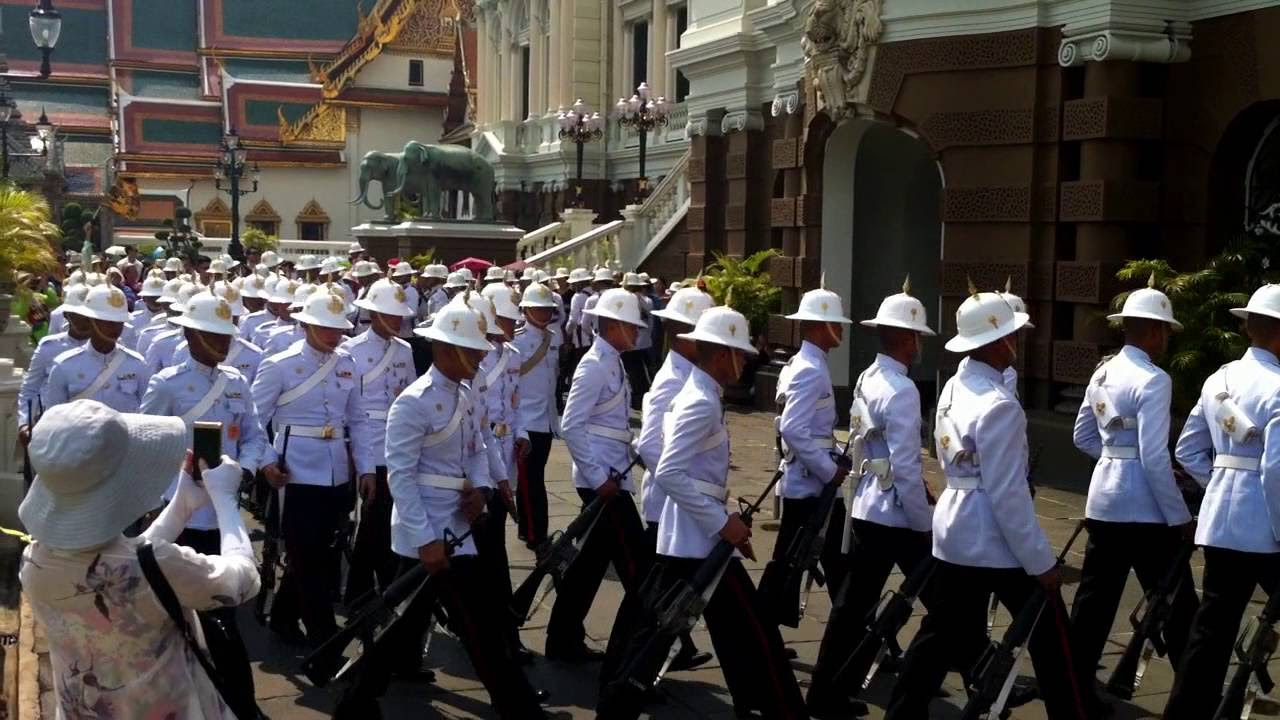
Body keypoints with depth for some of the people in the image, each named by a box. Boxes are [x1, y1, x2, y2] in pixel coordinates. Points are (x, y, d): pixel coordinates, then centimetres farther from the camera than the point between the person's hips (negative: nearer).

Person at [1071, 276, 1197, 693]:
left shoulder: (1102, 373, 9)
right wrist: (1181, 518, -13)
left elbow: (1083, 437, 18)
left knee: (1094, 599, 14)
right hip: (1143, 509, -8)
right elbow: (1154, 457, -20)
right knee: (1177, 605, 2)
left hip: (1104, 501, 8)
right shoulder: (1153, 380, -16)